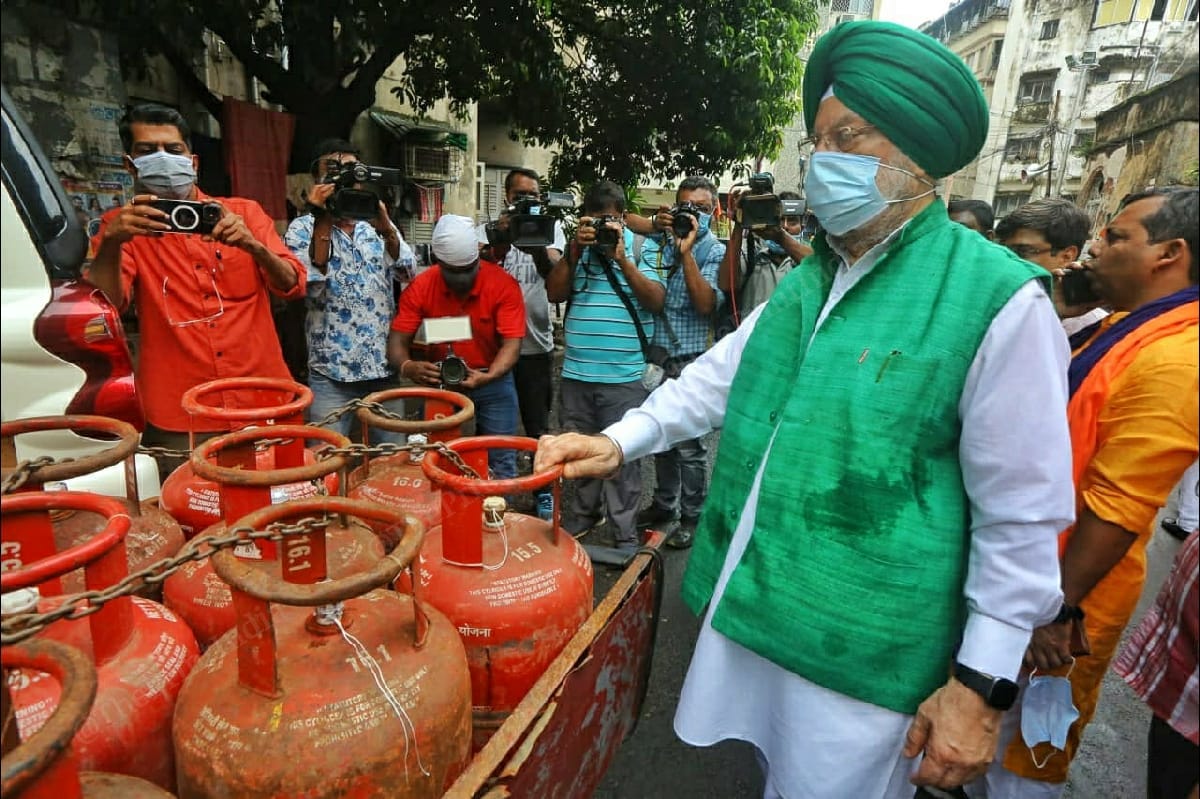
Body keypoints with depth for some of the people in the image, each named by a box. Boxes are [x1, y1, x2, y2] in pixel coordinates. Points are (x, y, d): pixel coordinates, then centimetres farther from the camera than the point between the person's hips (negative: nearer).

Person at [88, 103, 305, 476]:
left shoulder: (244, 212, 6)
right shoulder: (123, 225, 6)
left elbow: (293, 286, -3)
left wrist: (254, 245, -21)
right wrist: (111, 243, -23)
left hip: (263, 404, 1)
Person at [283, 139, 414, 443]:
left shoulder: (378, 223, 10)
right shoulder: (302, 228, 1)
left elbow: (407, 272, -4)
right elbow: (309, 287, -14)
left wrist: (385, 227, -19)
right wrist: (323, 222, -17)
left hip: (385, 367, 3)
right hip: (332, 372, -3)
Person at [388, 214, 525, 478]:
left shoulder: (503, 284, -16)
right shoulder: (420, 287, -9)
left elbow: (512, 342, -20)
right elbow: (398, 340, -11)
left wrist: (487, 377, -38)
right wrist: (407, 366, -34)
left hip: (492, 382, -1)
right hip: (440, 382, 2)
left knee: (501, 463, 3)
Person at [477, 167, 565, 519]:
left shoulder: (549, 226, 4)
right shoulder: (490, 228, 3)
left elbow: (553, 269, -13)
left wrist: (536, 244, -33)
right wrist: (501, 240, -30)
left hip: (535, 343, 0)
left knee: (538, 425, 9)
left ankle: (545, 493, 24)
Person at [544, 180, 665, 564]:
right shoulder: (578, 247, 10)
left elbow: (656, 300, -9)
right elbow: (555, 293, 0)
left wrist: (621, 258, -16)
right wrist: (575, 250, -10)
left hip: (623, 375, -4)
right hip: (576, 372, 4)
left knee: (621, 456, -1)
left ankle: (624, 539, 9)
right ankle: (584, 513, 37)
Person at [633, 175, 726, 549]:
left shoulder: (716, 252, -4)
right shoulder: (661, 240, 8)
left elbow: (706, 304, -17)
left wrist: (686, 251, -20)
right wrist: (655, 229, -4)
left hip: (690, 358, -4)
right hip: (657, 353, 5)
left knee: (689, 444, 1)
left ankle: (692, 516, 17)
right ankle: (664, 503, 33)